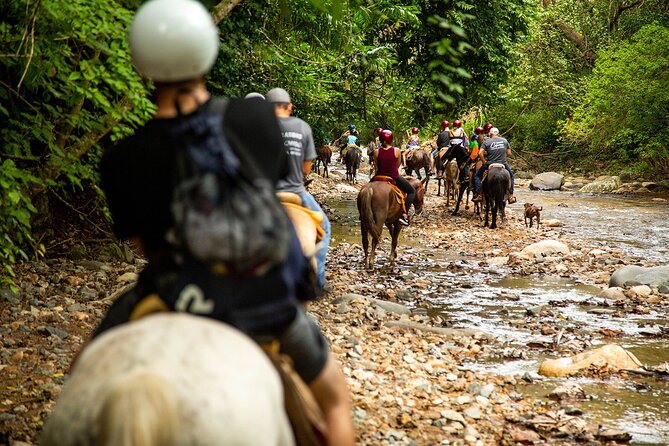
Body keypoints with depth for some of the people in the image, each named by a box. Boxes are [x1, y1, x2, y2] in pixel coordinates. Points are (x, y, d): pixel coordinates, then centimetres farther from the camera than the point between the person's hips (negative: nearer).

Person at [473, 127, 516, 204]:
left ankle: (479, 195, 5)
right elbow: (509, 153, 6)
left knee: (477, 175, 17)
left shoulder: (486, 142, -4)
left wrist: (483, 161, 2)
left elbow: (481, 153, -12)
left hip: (490, 164, -2)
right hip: (503, 164, 2)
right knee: (511, 175, 29)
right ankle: (511, 196, 24)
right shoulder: (504, 140, 5)